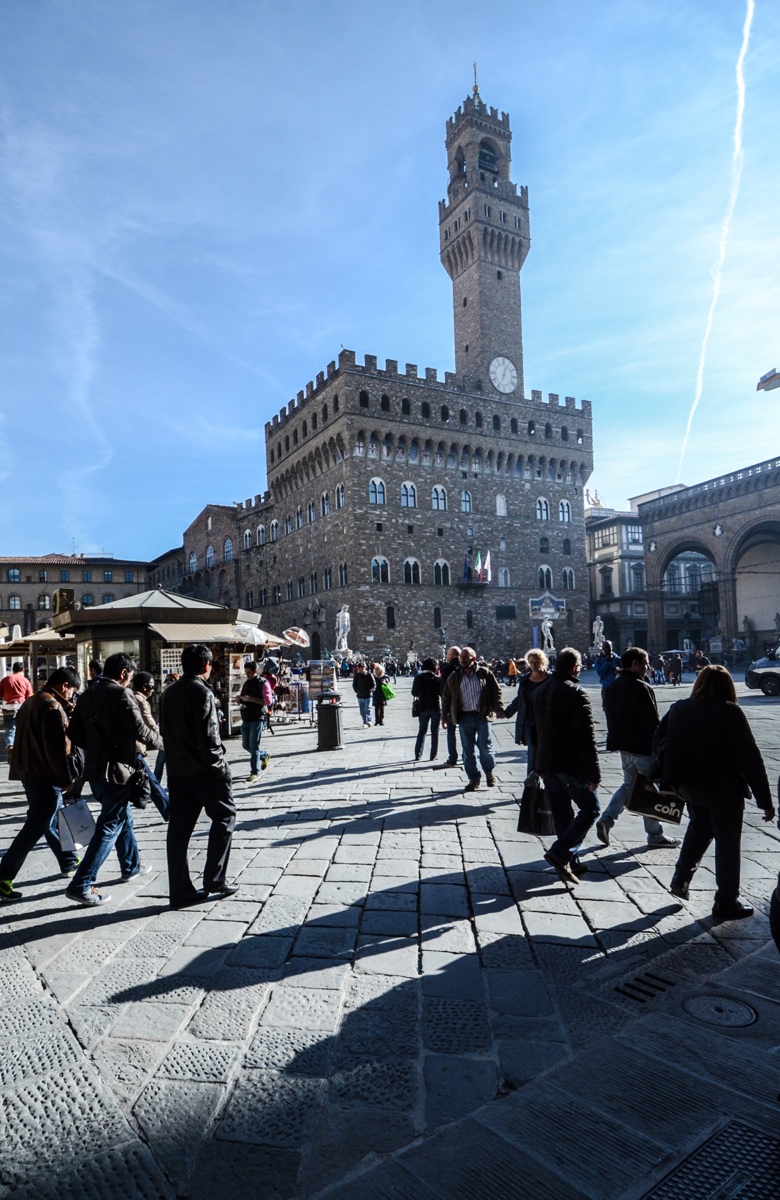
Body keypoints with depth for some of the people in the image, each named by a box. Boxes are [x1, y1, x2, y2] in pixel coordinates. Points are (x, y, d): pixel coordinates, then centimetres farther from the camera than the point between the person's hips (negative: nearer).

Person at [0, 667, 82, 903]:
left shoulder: (31, 702, 13)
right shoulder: (52, 706, -18)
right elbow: (56, 749, -22)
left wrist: (66, 714, 7)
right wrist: (67, 779, -15)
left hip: (30, 773, 10)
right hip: (46, 777, -10)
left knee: (52, 820, 20)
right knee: (33, 829, -5)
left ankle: (69, 862, 33)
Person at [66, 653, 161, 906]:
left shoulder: (87, 696, 7)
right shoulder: (120, 695, -16)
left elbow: (74, 733, 9)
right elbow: (140, 730, -18)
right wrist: (159, 741, 1)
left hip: (95, 769, 9)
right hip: (116, 771, -9)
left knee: (123, 818, 23)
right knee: (109, 828, -1)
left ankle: (131, 866, 37)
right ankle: (81, 885, -1)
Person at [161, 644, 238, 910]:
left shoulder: (170, 692, 8)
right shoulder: (202, 693, -16)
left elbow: (165, 729, 15)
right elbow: (209, 736, -20)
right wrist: (220, 764, -10)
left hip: (176, 770, 7)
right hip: (203, 770, -7)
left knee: (179, 827, 9)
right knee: (224, 817, 9)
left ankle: (180, 891, 13)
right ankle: (215, 880, 9)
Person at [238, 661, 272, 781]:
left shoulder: (263, 683, -7)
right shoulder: (246, 683, 15)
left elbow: (268, 701, -16)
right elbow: (242, 699, 26)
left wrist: (251, 699, -22)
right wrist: (240, 699, 2)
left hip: (257, 719, -7)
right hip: (246, 719, 8)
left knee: (254, 746, -6)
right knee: (245, 745, 13)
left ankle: (254, 773, 2)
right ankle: (264, 755, 37)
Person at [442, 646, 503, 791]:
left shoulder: (484, 673, 0)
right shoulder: (454, 677, 5)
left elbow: (496, 691, 2)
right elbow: (446, 697, 10)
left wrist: (498, 709, -8)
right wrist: (445, 716, 7)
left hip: (482, 716, -2)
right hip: (464, 717, 2)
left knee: (485, 747, 2)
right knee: (468, 750, 5)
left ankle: (490, 773, 26)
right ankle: (474, 779, 17)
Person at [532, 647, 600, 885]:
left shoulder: (539, 692, 9)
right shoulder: (576, 693, -15)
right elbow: (586, 737, -18)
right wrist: (594, 773, -15)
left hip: (547, 764, 8)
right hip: (571, 765, -7)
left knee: (562, 814, 15)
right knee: (590, 809, 5)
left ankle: (570, 862, 20)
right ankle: (559, 852, -5)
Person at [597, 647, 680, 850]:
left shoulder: (611, 688, 7)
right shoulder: (642, 688, -19)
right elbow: (653, 721, -19)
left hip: (623, 746, 8)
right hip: (643, 747, -7)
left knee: (628, 784, 19)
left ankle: (606, 820, 5)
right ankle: (655, 835, 17)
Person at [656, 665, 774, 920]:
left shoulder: (679, 708, 1)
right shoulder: (731, 713, -13)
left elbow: (659, 740, 5)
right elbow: (750, 758, -13)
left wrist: (667, 775, 11)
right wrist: (765, 800, -8)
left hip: (687, 784, 5)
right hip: (723, 789, -5)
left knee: (699, 826, 28)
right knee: (727, 844, 10)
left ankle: (681, 878, 24)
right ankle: (726, 903, 20)